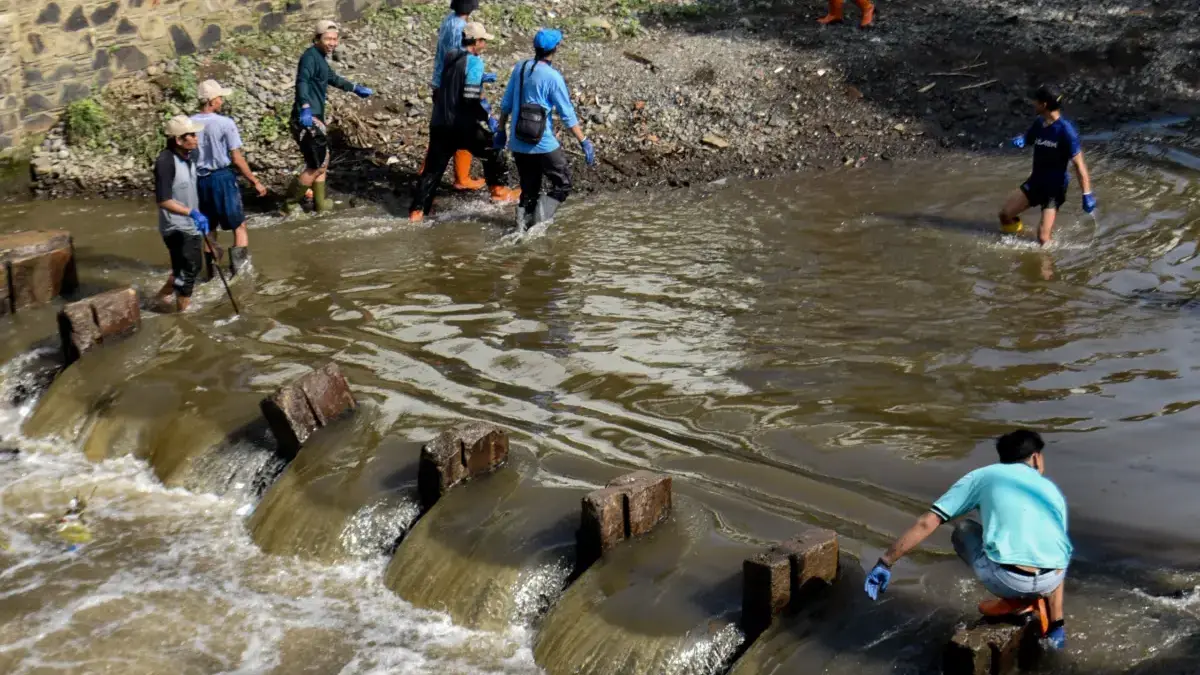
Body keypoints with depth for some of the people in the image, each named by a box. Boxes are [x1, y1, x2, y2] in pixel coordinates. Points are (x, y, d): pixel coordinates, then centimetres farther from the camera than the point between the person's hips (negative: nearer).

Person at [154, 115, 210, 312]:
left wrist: (199, 217, 19)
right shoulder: (166, 162, -24)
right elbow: (163, 200, -27)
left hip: (191, 226, 9)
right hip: (176, 228, -9)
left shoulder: (187, 157, 3)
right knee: (187, 271, 3)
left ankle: (164, 295, 43)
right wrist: (192, 213, -33)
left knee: (191, 268, 22)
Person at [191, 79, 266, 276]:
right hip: (222, 178, -5)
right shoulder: (225, 124, -14)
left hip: (200, 180, 5)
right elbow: (237, 158, -12)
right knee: (239, 227, 7)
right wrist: (255, 182, -2)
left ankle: (211, 272, 23)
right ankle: (239, 270, 0)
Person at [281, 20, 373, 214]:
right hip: (307, 119, -10)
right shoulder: (310, 56, -14)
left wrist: (356, 89, 48)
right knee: (317, 166, -5)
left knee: (322, 161, 19)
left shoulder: (320, 58, 17)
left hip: (316, 118, 10)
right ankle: (290, 203, 5)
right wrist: (305, 107, -47)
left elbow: (332, 78, 37)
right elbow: (302, 81, -31)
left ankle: (319, 203, 31)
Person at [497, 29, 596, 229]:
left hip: (518, 143, 6)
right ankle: (542, 215, -14)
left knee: (529, 190, 17)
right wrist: (584, 143, -6)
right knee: (562, 185, 8)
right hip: (543, 144, -6)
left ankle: (523, 225, 5)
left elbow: (506, 104, 11)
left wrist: (502, 130, 23)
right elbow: (567, 115, -12)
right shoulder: (552, 77, -12)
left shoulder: (520, 68, 4)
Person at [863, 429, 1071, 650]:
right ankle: (1055, 628, 26)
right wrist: (1058, 625, 40)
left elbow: (927, 523, 9)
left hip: (1006, 579, -4)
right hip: (1049, 580, 4)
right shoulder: (1052, 489, 26)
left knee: (962, 530, 26)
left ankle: (1015, 599, 12)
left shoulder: (984, 476, 18)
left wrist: (885, 563, 16)